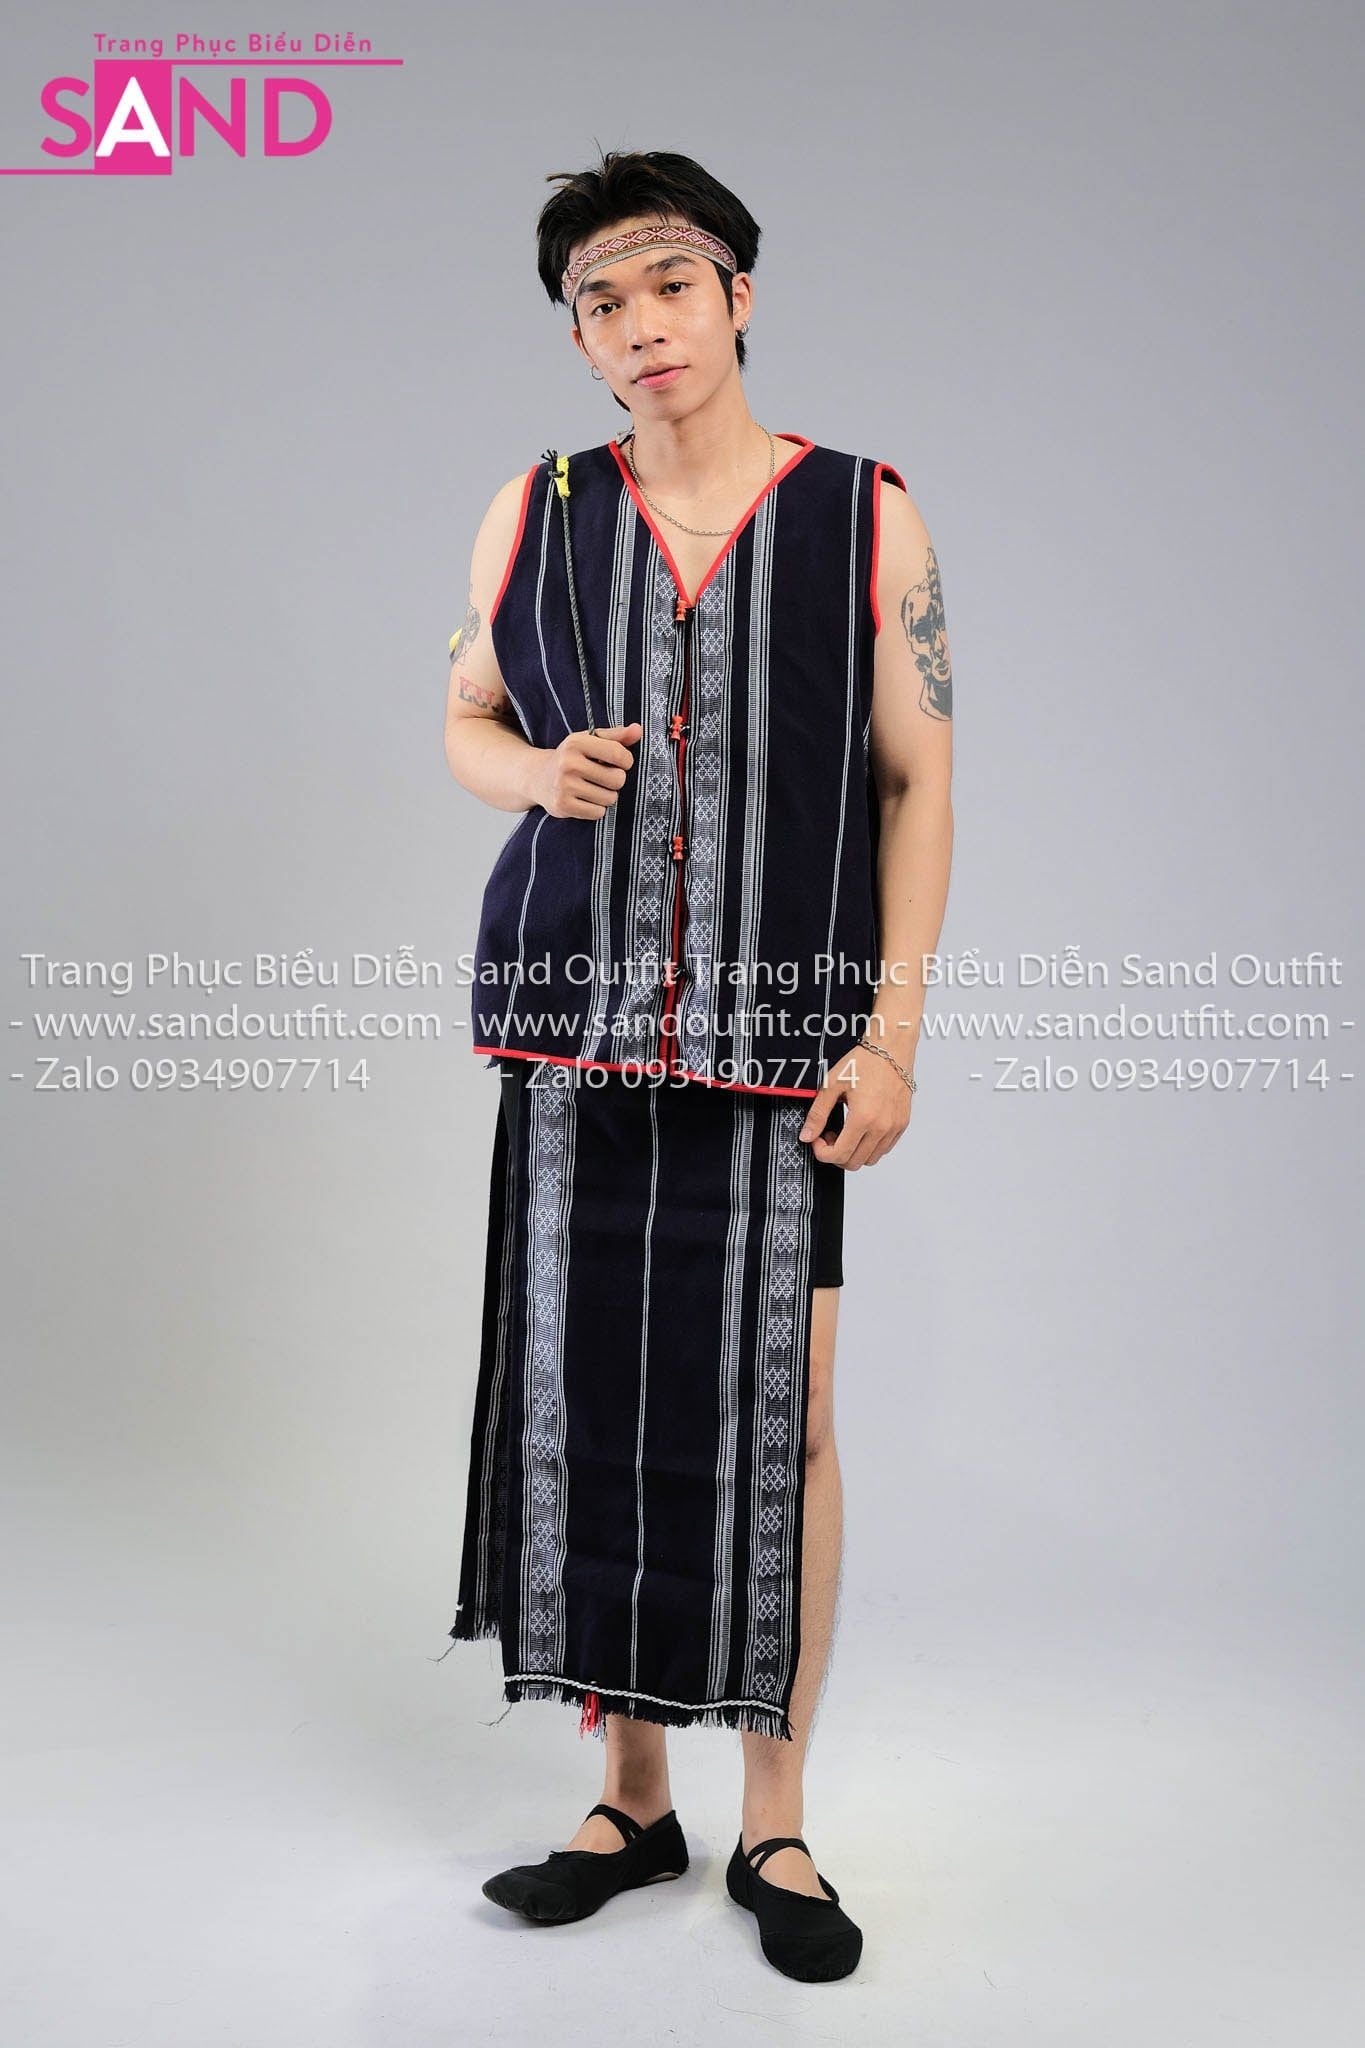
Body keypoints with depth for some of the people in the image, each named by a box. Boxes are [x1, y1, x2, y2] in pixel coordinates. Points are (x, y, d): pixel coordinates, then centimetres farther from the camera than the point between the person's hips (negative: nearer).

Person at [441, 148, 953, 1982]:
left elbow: (919, 783, 3)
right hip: (578, 1019, 2)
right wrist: (537, 770, -8)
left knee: (779, 1418, 1)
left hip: (779, 1035, -2)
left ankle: (774, 1825, 19)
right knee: (587, 1404, 5)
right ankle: (632, 1801, 24)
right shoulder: (534, 513, 8)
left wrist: (895, 1033, -4)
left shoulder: (867, 518, 2)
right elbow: (464, 721, 17)